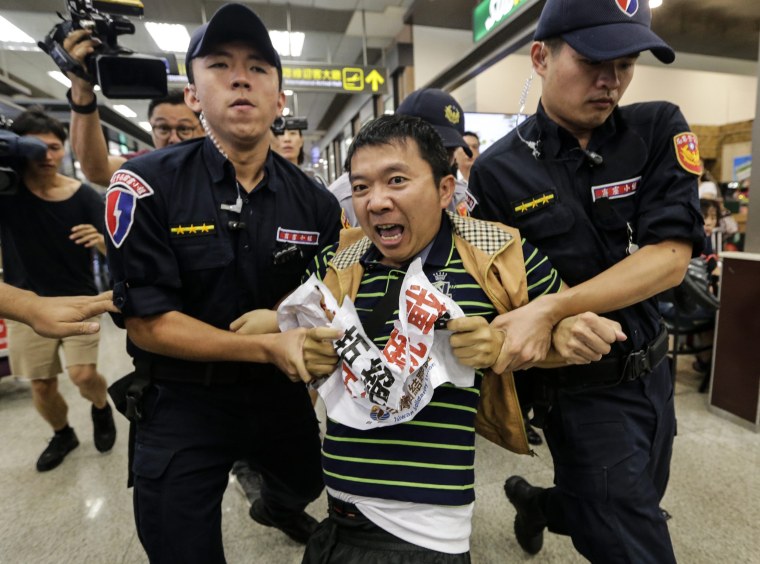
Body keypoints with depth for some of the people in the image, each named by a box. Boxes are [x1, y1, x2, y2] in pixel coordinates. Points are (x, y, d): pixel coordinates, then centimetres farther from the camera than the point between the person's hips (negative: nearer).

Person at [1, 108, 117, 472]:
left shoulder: (84, 197, -7)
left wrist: (101, 239, -34)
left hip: (77, 301, -1)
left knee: (83, 376, -11)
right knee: (41, 385, 9)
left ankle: (102, 407, 24)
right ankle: (63, 435, 37)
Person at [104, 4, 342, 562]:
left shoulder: (311, 199, -9)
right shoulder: (148, 185, -18)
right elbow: (146, 323, -19)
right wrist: (267, 348, -27)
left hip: (280, 389, 5)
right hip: (183, 403, -3)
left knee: (307, 483, 31)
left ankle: (276, 508, 68)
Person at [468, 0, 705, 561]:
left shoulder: (660, 131, -5)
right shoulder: (498, 172, -12)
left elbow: (671, 257, -16)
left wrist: (553, 309, -28)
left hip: (653, 372, 5)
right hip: (582, 389, -4)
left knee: (635, 512, 27)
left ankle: (534, 500, 53)